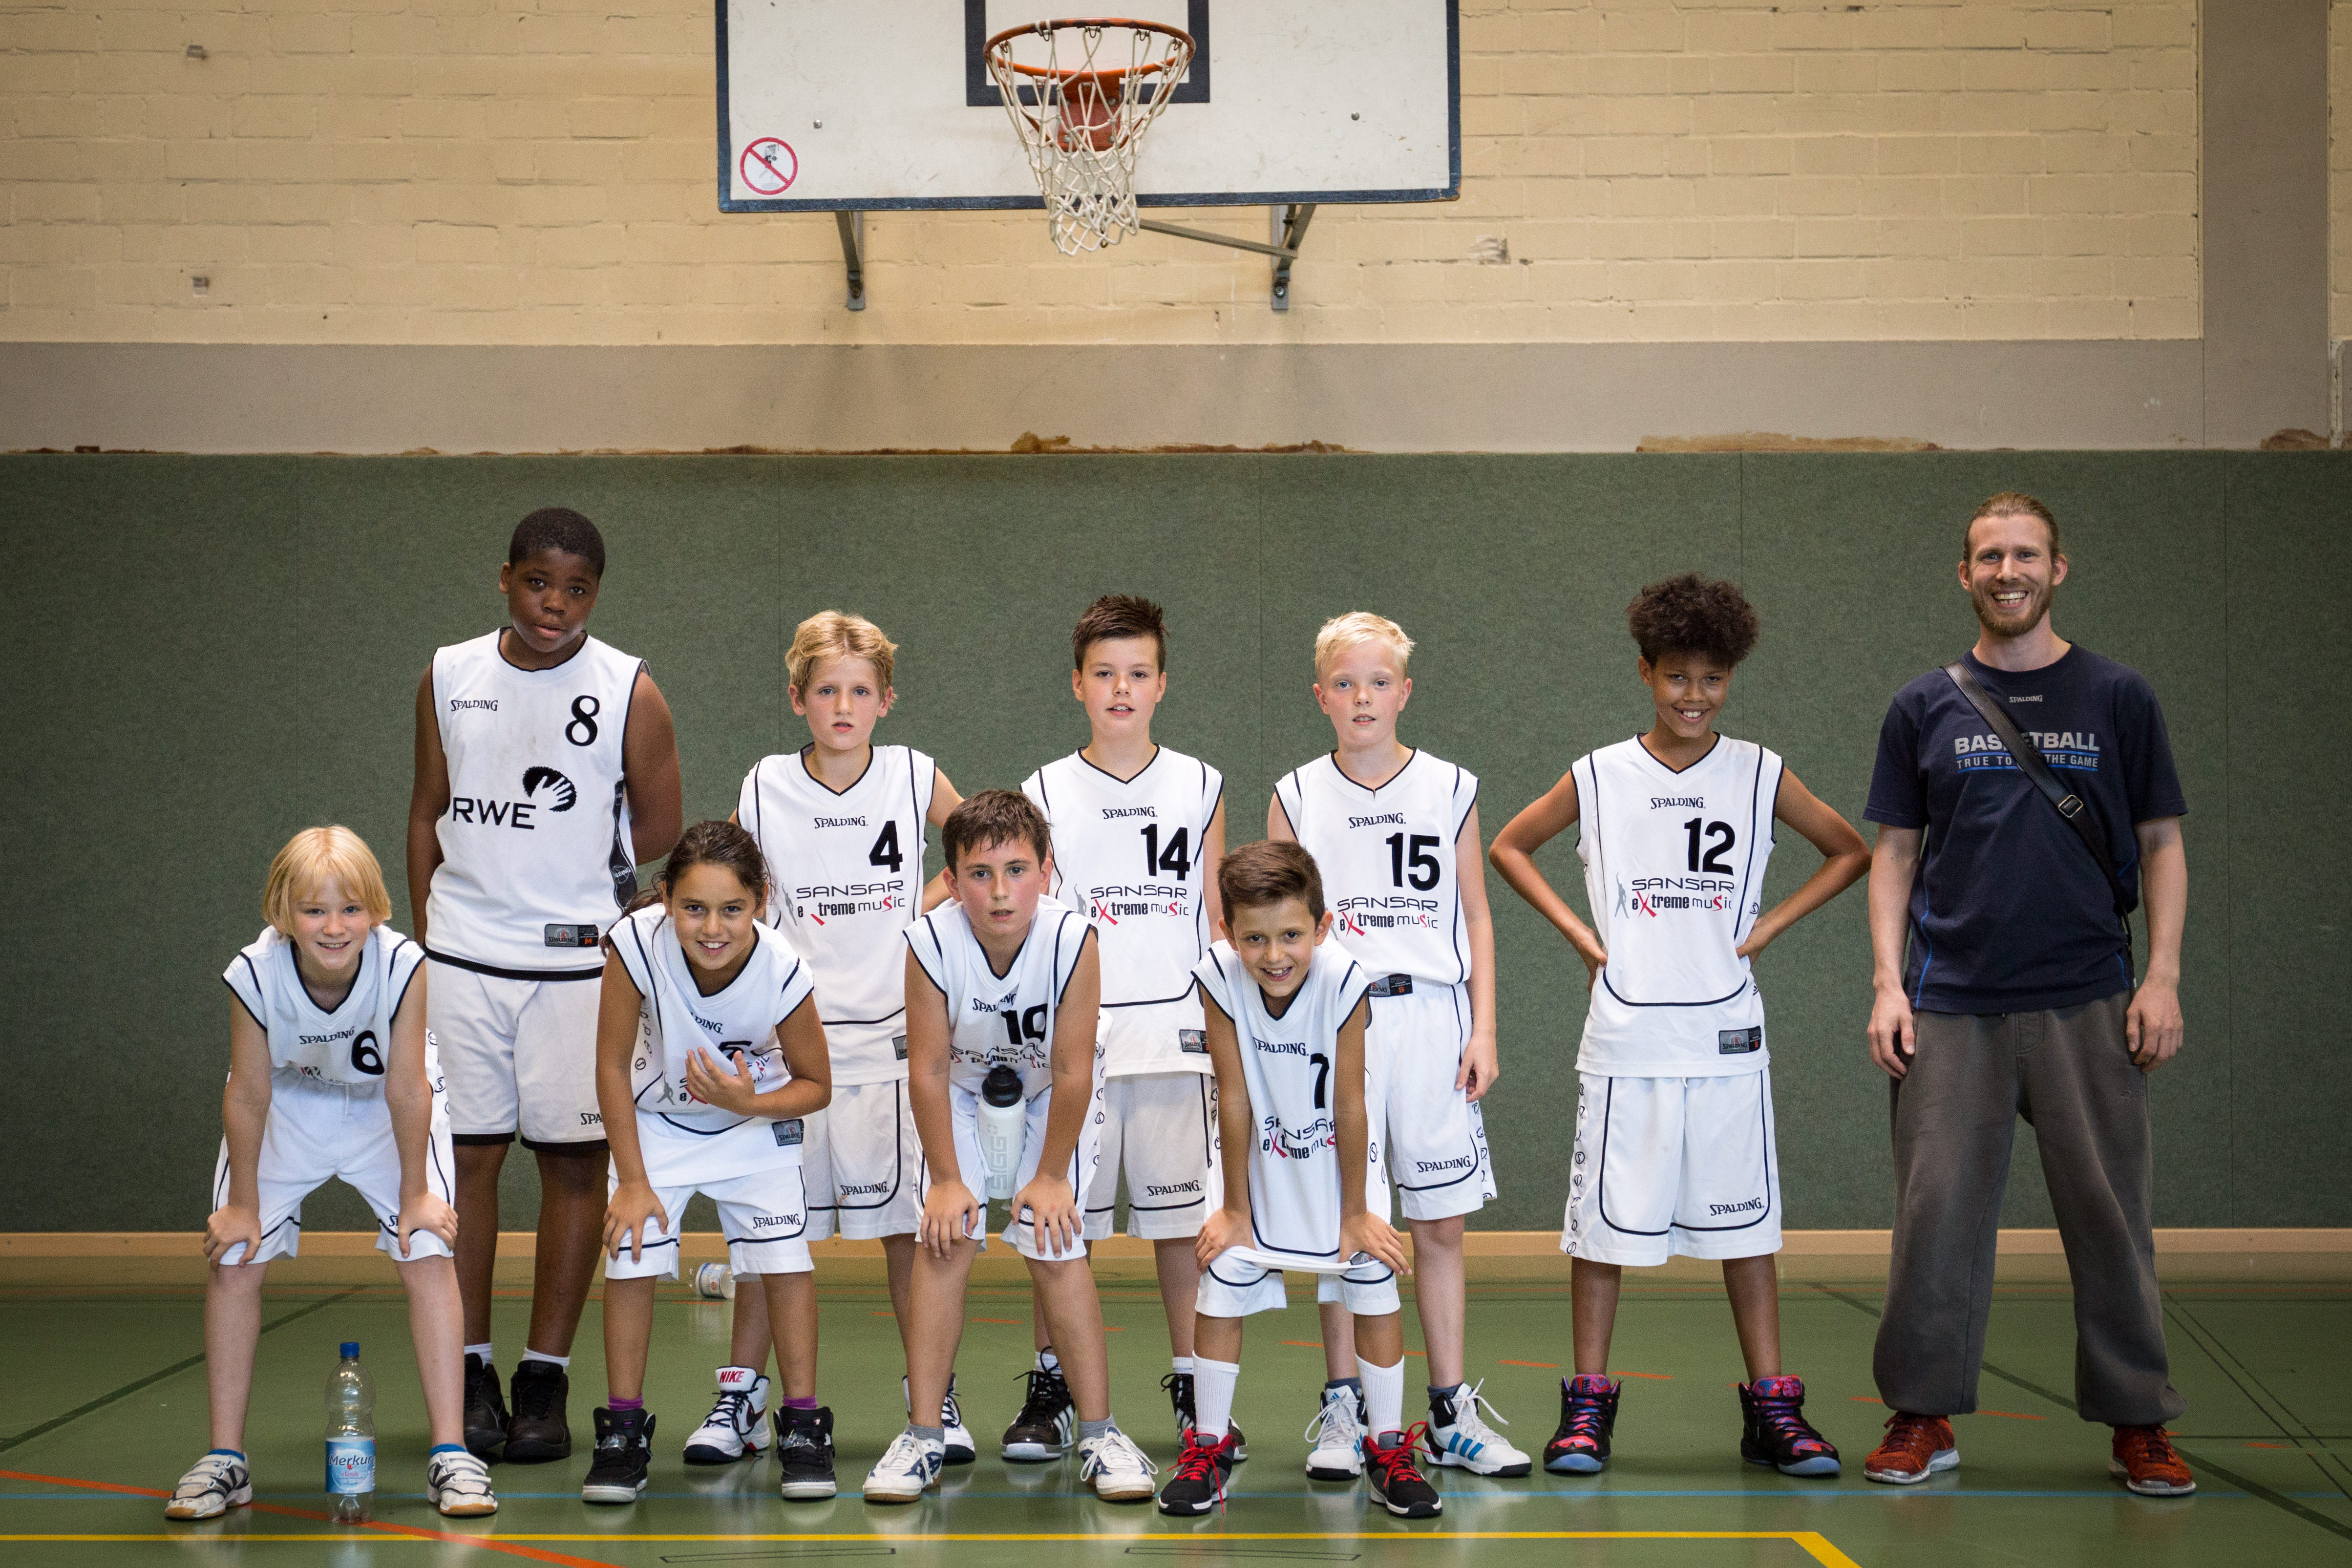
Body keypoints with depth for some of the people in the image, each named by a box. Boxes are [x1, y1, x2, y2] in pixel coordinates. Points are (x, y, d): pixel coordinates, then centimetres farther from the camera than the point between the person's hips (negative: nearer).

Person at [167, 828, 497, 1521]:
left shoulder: (401, 965, -35)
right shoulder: (256, 975, -32)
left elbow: (407, 1089, -23)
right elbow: (248, 1095, -17)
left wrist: (415, 1195, -13)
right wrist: (242, 1203, -8)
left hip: (384, 1109, -1)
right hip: (287, 1107, 1)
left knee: (429, 1255, -13)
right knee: (232, 1261, -5)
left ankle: (450, 1455, -6)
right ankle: (224, 1459, 7)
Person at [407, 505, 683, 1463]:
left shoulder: (628, 693, -2)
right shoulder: (449, 678, 7)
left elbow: (659, 825, 5)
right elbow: (429, 813, 14)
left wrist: (565, 880, 5)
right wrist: (425, 933, 10)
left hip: (577, 961, -2)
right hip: (459, 956, 2)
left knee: (573, 1161, 0)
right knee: (464, 1158, 2)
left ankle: (545, 1382, 8)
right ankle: (470, 1376, 11)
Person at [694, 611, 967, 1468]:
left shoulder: (915, 778, 0)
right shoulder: (764, 789, -1)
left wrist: (928, 906, 0)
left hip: (896, 1036, 0)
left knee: (906, 1221, 3)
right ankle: (740, 1396, 15)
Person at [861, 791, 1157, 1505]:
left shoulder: (1072, 941, -34)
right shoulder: (931, 944, -31)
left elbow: (1073, 1072, -23)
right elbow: (929, 1070, -19)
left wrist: (1051, 1175, -17)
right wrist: (946, 1178, -15)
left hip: (1051, 1096, -1)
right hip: (964, 1091, 1)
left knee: (1056, 1249, -9)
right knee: (944, 1242, -9)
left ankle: (1099, 1433, 2)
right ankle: (924, 1435, -2)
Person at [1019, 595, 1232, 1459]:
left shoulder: (1198, 787, 7)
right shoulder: (1045, 794, 4)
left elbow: (1213, 921, 10)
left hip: (1173, 1033, 1)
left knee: (1181, 1212, 3)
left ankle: (1191, 1386, 13)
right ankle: (1049, 1388, 14)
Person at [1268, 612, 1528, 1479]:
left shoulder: (1450, 789, 7)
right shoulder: (1297, 797, 6)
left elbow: (1476, 920, 9)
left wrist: (1484, 1030, 2)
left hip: (1428, 1017, 1)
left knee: (1441, 1226, 2)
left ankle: (1451, 1412, 10)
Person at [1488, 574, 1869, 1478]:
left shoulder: (1759, 775, 3)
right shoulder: (1599, 777, 2)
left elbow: (1851, 852, 13)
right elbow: (1509, 847, 14)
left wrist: (1771, 925, 3)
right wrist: (1575, 930, 4)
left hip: (1726, 1042, 1)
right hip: (1624, 1043, 0)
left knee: (1746, 1225, 4)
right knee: (1602, 1224, 2)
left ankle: (1772, 1409, 12)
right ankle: (1588, 1408, 11)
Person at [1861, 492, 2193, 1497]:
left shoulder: (2117, 698, 6)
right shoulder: (1925, 708, 8)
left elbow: (2160, 843, 7)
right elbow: (1894, 853, 10)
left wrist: (2163, 977, -3)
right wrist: (1887, 982, 0)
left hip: (2087, 1002, 0)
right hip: (1950, 1003, 1)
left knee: (2111, 1211, 1)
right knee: (1937, 1214, 0)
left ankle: (2138, 1422, 11)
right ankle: (1924, 1416, 10)